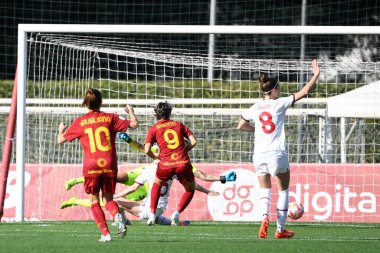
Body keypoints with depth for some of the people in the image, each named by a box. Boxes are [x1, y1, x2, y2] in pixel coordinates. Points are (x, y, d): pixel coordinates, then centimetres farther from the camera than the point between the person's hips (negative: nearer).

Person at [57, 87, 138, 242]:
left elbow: (61, 140, 10)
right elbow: (134, 124, 8)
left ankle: (105, 234, -2)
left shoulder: (80, 122, 3)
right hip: (110, 166, 2)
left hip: (91, 167, -2)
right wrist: (131, 112, 29)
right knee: (108, 198, 15)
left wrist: (61, 130, 33)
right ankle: (117, 215, -19)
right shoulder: (110, 118, 4)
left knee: (94, 201, 10)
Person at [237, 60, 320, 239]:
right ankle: (281, 229, 11)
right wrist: (316, 75, 5)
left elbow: (241, 126, 18)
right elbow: (304, 92, -5)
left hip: (259, 155, 3)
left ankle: (264, 216, -18)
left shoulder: (255, 108, 5)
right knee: (283, 190, 13)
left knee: (264, 190, 13)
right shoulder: (279, 104, -6)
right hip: (277, 154, -3)